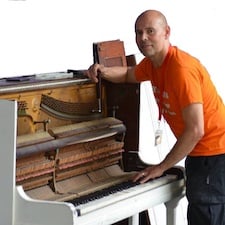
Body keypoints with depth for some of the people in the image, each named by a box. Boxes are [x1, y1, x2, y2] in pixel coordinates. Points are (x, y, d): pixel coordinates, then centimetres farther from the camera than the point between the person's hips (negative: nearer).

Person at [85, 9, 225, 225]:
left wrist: (161, 167, -17)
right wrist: (103, 71, 4)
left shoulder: (182, 69, -24)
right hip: (197, 151, 10)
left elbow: (195, 130, -25)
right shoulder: (151, 63, 5)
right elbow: (129, 74, 28)